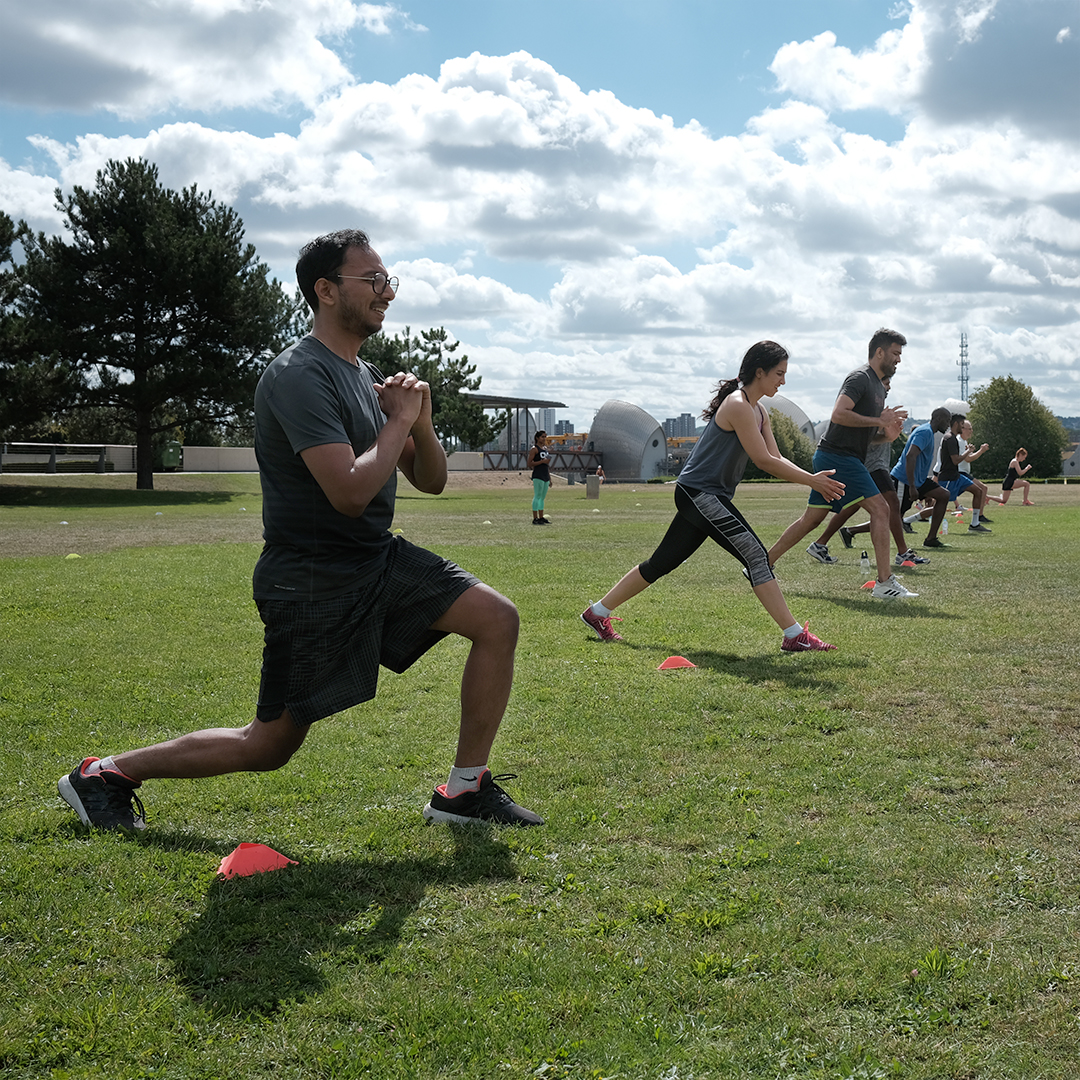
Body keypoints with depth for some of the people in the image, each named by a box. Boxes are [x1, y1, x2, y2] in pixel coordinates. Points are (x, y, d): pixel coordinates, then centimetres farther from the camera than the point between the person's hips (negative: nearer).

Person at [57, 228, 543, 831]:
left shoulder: (365, 376, 11)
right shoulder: (301, 376, -18)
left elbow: (431, 480, 14)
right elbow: (351, 492, -29)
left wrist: (420, 422, -5)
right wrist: (399, 419, -16)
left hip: (379, 559, 8)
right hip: (311, 583, -8)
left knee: (499, 618, -6)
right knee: (270, 746, 0)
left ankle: (466, 791, 4)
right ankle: (105, 775, 18)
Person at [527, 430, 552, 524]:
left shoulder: (545, 448, 18)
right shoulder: (534, 449, -7)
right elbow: (529, 463, -13)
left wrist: (550, 478, 20)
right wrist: (542, 461, -20)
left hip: (545, 476, 8)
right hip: (538, 476, -8)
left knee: (542, 497, 10)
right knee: (537, 496, -8)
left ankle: (541, 517, 14)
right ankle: (535, 519, -7)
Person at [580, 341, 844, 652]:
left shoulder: (758, 411, 15)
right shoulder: (737, 405, -17)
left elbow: (776, 459, 11)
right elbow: (763, 460, -19)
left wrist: (812, 478, -3)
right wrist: (811, 481, -15)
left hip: (705, 497, 10)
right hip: (699, 492, -10)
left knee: (663, 562, 13)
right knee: (755, 554, -15)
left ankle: (597, 612, 23)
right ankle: (795, 635, -13)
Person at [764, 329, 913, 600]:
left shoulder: (878, 386, 20)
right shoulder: (860, 378, -11)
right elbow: (838, 415, -24)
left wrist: (887, 432, 5)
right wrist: (879, 420, -20)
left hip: (832, 458, 11)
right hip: (838, 457, -11)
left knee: (812, 519, 13)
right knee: (880, 509, -14)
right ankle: (884, 583, -15)